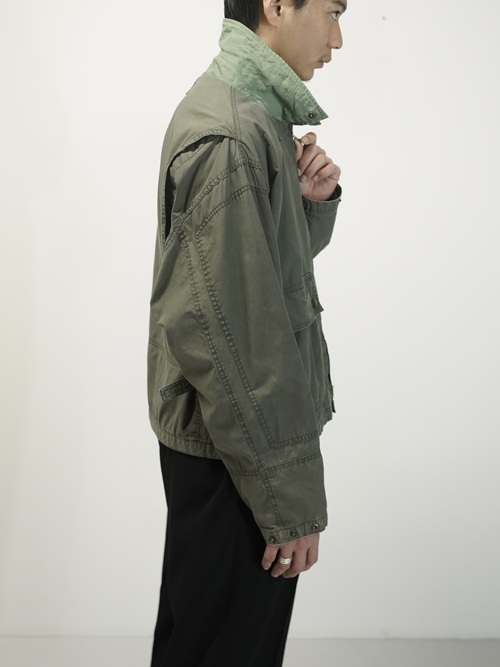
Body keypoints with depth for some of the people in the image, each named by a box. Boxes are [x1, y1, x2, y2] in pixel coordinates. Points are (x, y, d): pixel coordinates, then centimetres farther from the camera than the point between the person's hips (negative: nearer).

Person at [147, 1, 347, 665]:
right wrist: (290, 495, -20)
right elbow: (229, 330, -25)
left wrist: (313, 198, -3)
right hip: (232, 448, -9)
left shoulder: (254, 112, 10)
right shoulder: (227, 136, -23)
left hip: (250, 427, 9)